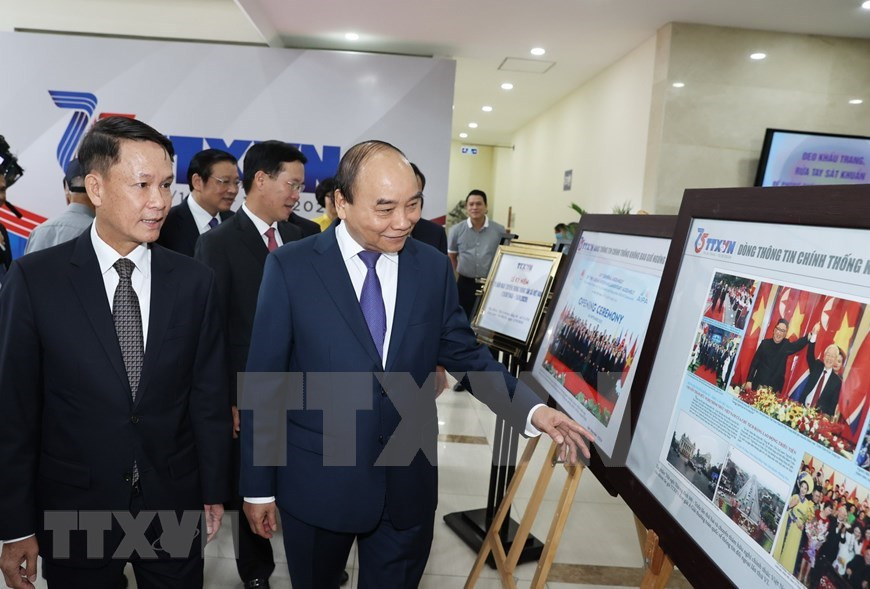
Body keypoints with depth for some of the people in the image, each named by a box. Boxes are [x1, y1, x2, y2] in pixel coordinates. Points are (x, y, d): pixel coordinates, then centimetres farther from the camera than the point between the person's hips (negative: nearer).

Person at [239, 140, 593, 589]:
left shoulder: (434, 268, -2)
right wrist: (258, 487, -4)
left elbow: (465, 354, 6)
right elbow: (263, 381, -7)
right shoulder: (290, 267, -10)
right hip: (316, 485, -1)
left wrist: (531, 409, -8)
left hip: (408, 485, 2)